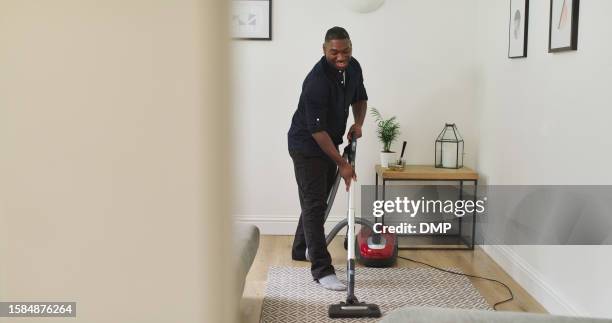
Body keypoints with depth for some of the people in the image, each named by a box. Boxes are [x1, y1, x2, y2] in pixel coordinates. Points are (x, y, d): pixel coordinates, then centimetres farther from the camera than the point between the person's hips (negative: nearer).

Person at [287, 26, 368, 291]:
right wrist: (342, 164, -27)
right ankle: (322, 269, -6)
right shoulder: (317, 81, -29)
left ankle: (301, 249, 36)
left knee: (319, 200, 18)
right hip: (307, 147, -9)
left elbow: (360, 98, 13)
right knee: (314, 205, -8)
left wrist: (358, 123, -8)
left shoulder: (353, 67, -4)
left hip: (329, 144, 9)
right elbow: (317, 130, -29)